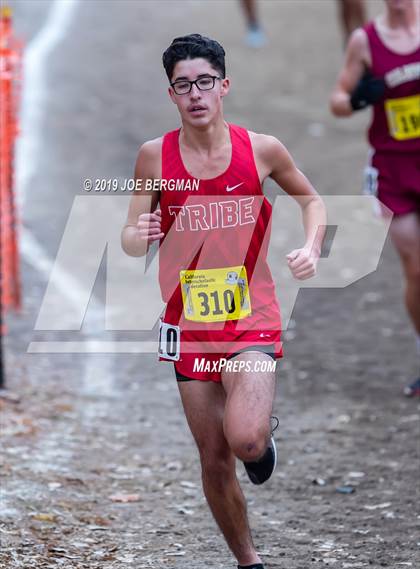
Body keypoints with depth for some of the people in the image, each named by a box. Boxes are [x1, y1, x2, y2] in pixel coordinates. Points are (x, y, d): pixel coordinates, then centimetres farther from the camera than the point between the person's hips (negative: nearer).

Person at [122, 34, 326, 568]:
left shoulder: (261, 149, -5)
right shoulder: (155, 156, -4)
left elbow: (310, 199, 13)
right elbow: (130, 238, 2)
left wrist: (312, 248, -5)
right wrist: (137, 237, -22)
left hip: (252, 321, -2)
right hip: (189, 324, 2)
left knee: (245, 439, -24)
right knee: (214, 461, 7)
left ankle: (263, 436, 13)